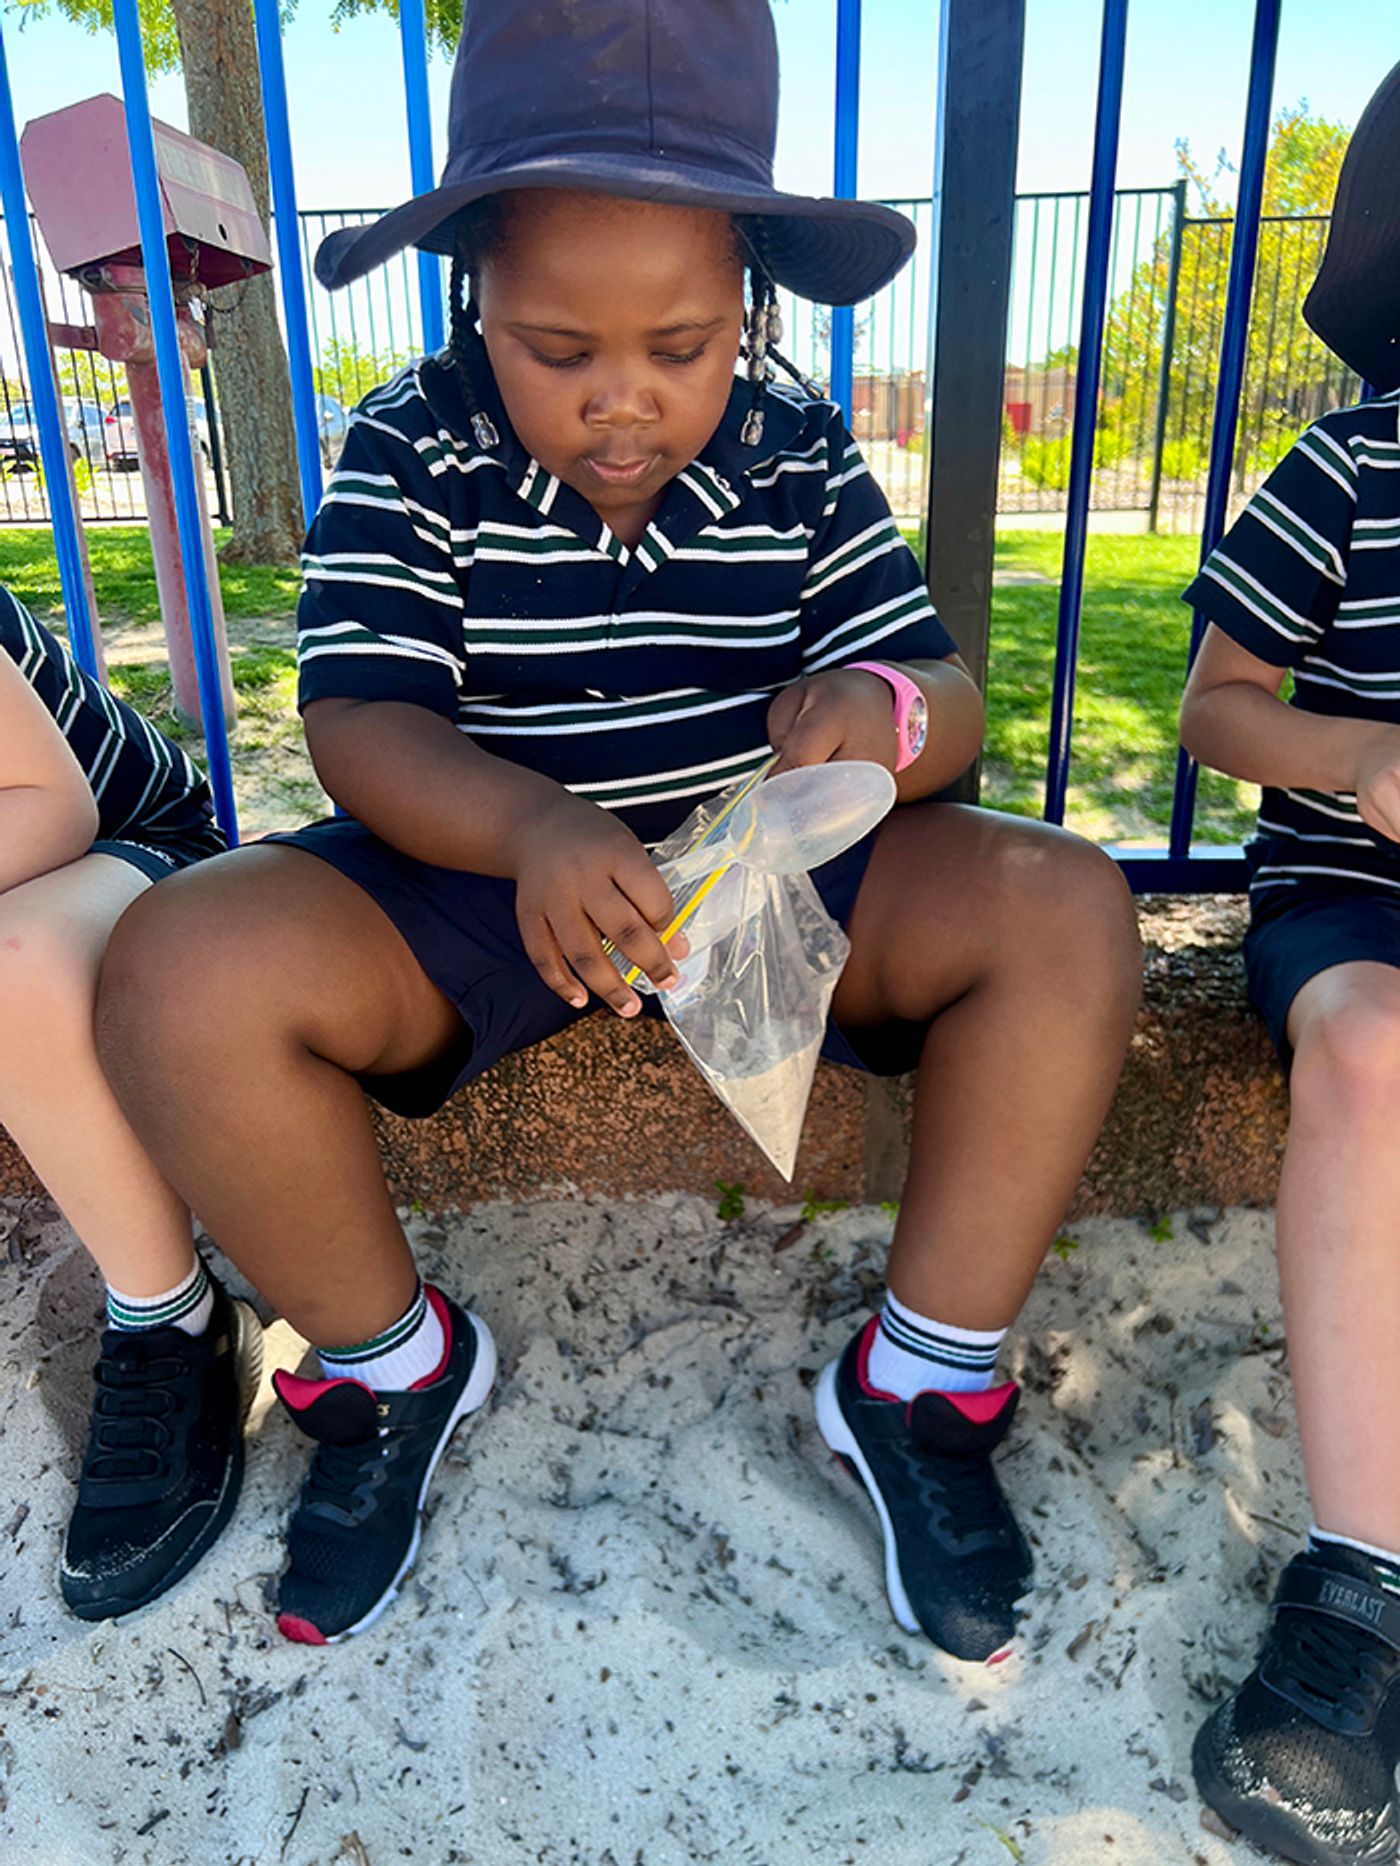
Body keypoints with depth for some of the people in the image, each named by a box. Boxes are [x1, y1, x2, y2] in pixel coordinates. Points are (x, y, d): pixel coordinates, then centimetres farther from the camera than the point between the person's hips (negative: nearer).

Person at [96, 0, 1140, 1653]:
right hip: (485, 877, -1)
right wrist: (534, 831, -37)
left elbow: (946, 695, -3)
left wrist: (885, 711, -30)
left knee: (1067, 913, -21)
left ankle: (921, 1385, -6)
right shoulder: (412, 453, -5)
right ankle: (392, 1365, 0)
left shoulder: (801, 460, 0)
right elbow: (357, 726, -15)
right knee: (182, 969, -27)